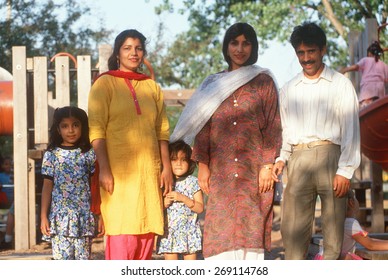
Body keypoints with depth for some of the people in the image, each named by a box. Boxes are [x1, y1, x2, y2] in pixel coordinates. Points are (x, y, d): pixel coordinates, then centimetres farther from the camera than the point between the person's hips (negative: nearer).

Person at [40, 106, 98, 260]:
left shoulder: (89, 154, 5)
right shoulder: (52, 154, 4)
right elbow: (47, 186, 5)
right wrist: (43, 216, 0)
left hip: (84, 216, 1)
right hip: (60, 216, 0)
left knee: (83, 259, 2)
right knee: (62, 258, -2)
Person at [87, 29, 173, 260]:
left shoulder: (152, 87, 15)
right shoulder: (105, 83, 1)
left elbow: (162, 131, 15)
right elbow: (96, 130, -5)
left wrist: (167, 167, 7)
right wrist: (104, 169, -14)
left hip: (149, 171, 5)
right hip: (119, 172, -5)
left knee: (146, 233, 3)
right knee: (122, 234, -11)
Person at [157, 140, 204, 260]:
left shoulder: (193, 182, -2)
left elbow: (200, 208, -6)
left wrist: (183, 198, -18)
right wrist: (164, 204, -11)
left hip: (189, 231, -2)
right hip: (169, 232, 2)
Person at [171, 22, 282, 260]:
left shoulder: (263, 81, 7)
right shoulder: (213, 84, 14)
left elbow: (273, 126, 2)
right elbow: (203, 127, 12)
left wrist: (267, 166, -7)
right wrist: (202, 165, 2)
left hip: (254, 169, -2)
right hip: (221, 170, 2)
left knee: (251, 229, -5)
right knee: (221, 230, -5)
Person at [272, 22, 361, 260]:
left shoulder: (341, 84, 7)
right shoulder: (288, 90, 20)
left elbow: (351, 129, 1)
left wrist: (345, 170, -8)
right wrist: (281, 159, 3)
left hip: (330, 155, -3)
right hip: (298, 161, 3)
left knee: (334, 228, -5)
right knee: (292, 228, -5)